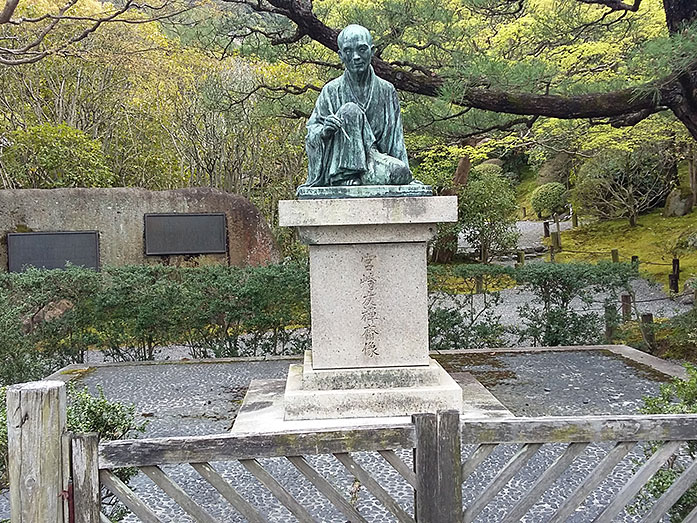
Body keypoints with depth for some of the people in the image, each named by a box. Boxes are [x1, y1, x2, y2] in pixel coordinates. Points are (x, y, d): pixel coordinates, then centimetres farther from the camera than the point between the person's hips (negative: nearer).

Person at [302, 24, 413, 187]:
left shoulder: (386, 90, 9)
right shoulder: (331, 91, 4)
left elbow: (396, 139, 9)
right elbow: (311, 132, 1)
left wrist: (405, 172, -2)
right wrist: (324, 131, -24)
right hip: (339, 166, -1)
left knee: (401, 171, -31)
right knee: (350, 111, -24)